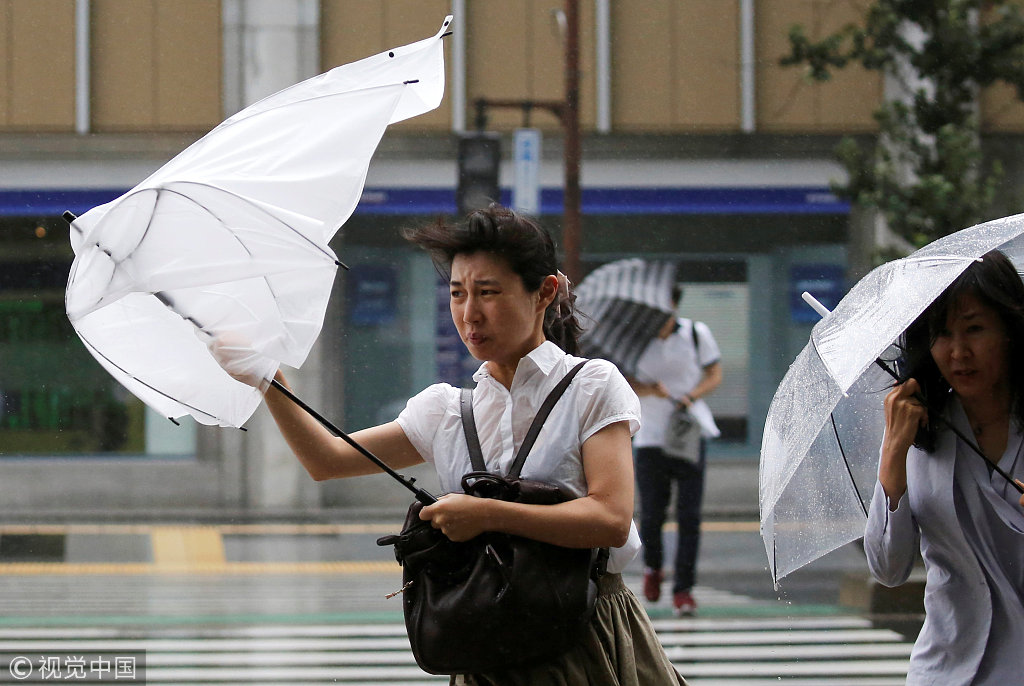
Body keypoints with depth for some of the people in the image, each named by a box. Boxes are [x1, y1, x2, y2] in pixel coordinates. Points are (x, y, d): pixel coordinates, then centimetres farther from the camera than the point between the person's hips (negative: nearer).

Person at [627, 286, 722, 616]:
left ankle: (683, 589, -2)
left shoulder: (696, 333, 2)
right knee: (651, 514, 0)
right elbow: (626, 386, -4)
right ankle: (653, 567, 31)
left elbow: (715, 374, 7)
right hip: (651, 437, 0)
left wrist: (691, 396, -11)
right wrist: (651, 390, -24)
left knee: (689, 514, -7)